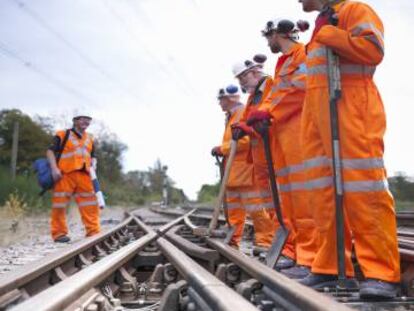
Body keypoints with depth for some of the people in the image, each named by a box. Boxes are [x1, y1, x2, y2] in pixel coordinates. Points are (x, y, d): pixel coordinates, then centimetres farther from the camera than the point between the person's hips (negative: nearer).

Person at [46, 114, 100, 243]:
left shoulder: (89, 139, 19)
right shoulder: (62, 135, 3)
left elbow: (93, 156, 28)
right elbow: (50, 151, -2)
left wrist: (93, 164, 5)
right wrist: (54, 169, -14)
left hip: (84, 174, 5)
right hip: (65, 174, -5)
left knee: (90, 204, 0)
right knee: (60, 204, -3)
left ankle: (93, 232, 4)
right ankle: (59, 233, 3)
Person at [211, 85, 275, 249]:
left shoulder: (244, 113, -10)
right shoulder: (230, 117, 21)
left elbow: (244, 140, -21)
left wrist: (222, 148, -13)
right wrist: (222, 151, 6)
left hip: (245, 167, -10)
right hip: (233, 170, 10)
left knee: (255, 208, -9)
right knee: (233, 208, 13)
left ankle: (265, 240, -5)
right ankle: (233, 239, 20)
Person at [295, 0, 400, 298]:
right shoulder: (322, 24, 29)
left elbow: (372, 49, -17)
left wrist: (327, 34, -9)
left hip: (351, 108, -9)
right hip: (319, 112, 9)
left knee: (361, 190, -13)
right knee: (325, 190, 6)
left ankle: (382, 271, -10)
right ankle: (330, 265, 11)